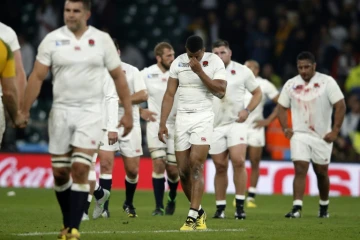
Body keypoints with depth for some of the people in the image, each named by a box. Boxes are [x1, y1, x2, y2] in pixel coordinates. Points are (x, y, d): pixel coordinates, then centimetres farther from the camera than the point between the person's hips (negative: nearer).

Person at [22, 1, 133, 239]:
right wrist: (24, 111, -8)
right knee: (60, 172, 5)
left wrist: (128, 112, 2)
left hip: (90, 112, -1)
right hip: (61, 111, 1)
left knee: (80, 169, -12)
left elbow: (118, 77, 5)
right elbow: (37, 77, -1)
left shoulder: (102, 40, 0)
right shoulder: (52, 39, 0)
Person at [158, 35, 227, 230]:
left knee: (196, 167, -15)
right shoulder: (178, 63, 4)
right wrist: (162, 124, 2)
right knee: (183, 171, 2)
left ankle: (193, 216, -15)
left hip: (203, 117, -4)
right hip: (182, 118, 4)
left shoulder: (214, 62, -5)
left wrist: (200, 71, -18)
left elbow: (220, 91, -13)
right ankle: (199, 211, 19)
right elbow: (169, 95, 7)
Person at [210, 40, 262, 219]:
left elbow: (257, 93, 9)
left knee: (238, 161, -17)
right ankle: (220, 207, 13)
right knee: (220, 167, 3)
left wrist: (247, 110, -7)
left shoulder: (242, 71, 1)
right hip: (215, 125, 1)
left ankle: (240, 206, -11)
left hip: (236, 123, -1)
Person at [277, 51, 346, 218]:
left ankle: (324, 207, 28)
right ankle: (296, 208, -18)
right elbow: (282, 108, 13)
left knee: (321, 172, 10)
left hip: (322, 136, -1)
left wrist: (335, 131, -11)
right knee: (300, 170, -12)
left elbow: (340, 106, -6)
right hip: (299, 135, 1)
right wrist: (285, 129, -1)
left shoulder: (327, 82, -5)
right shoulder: (291, 84, 3)